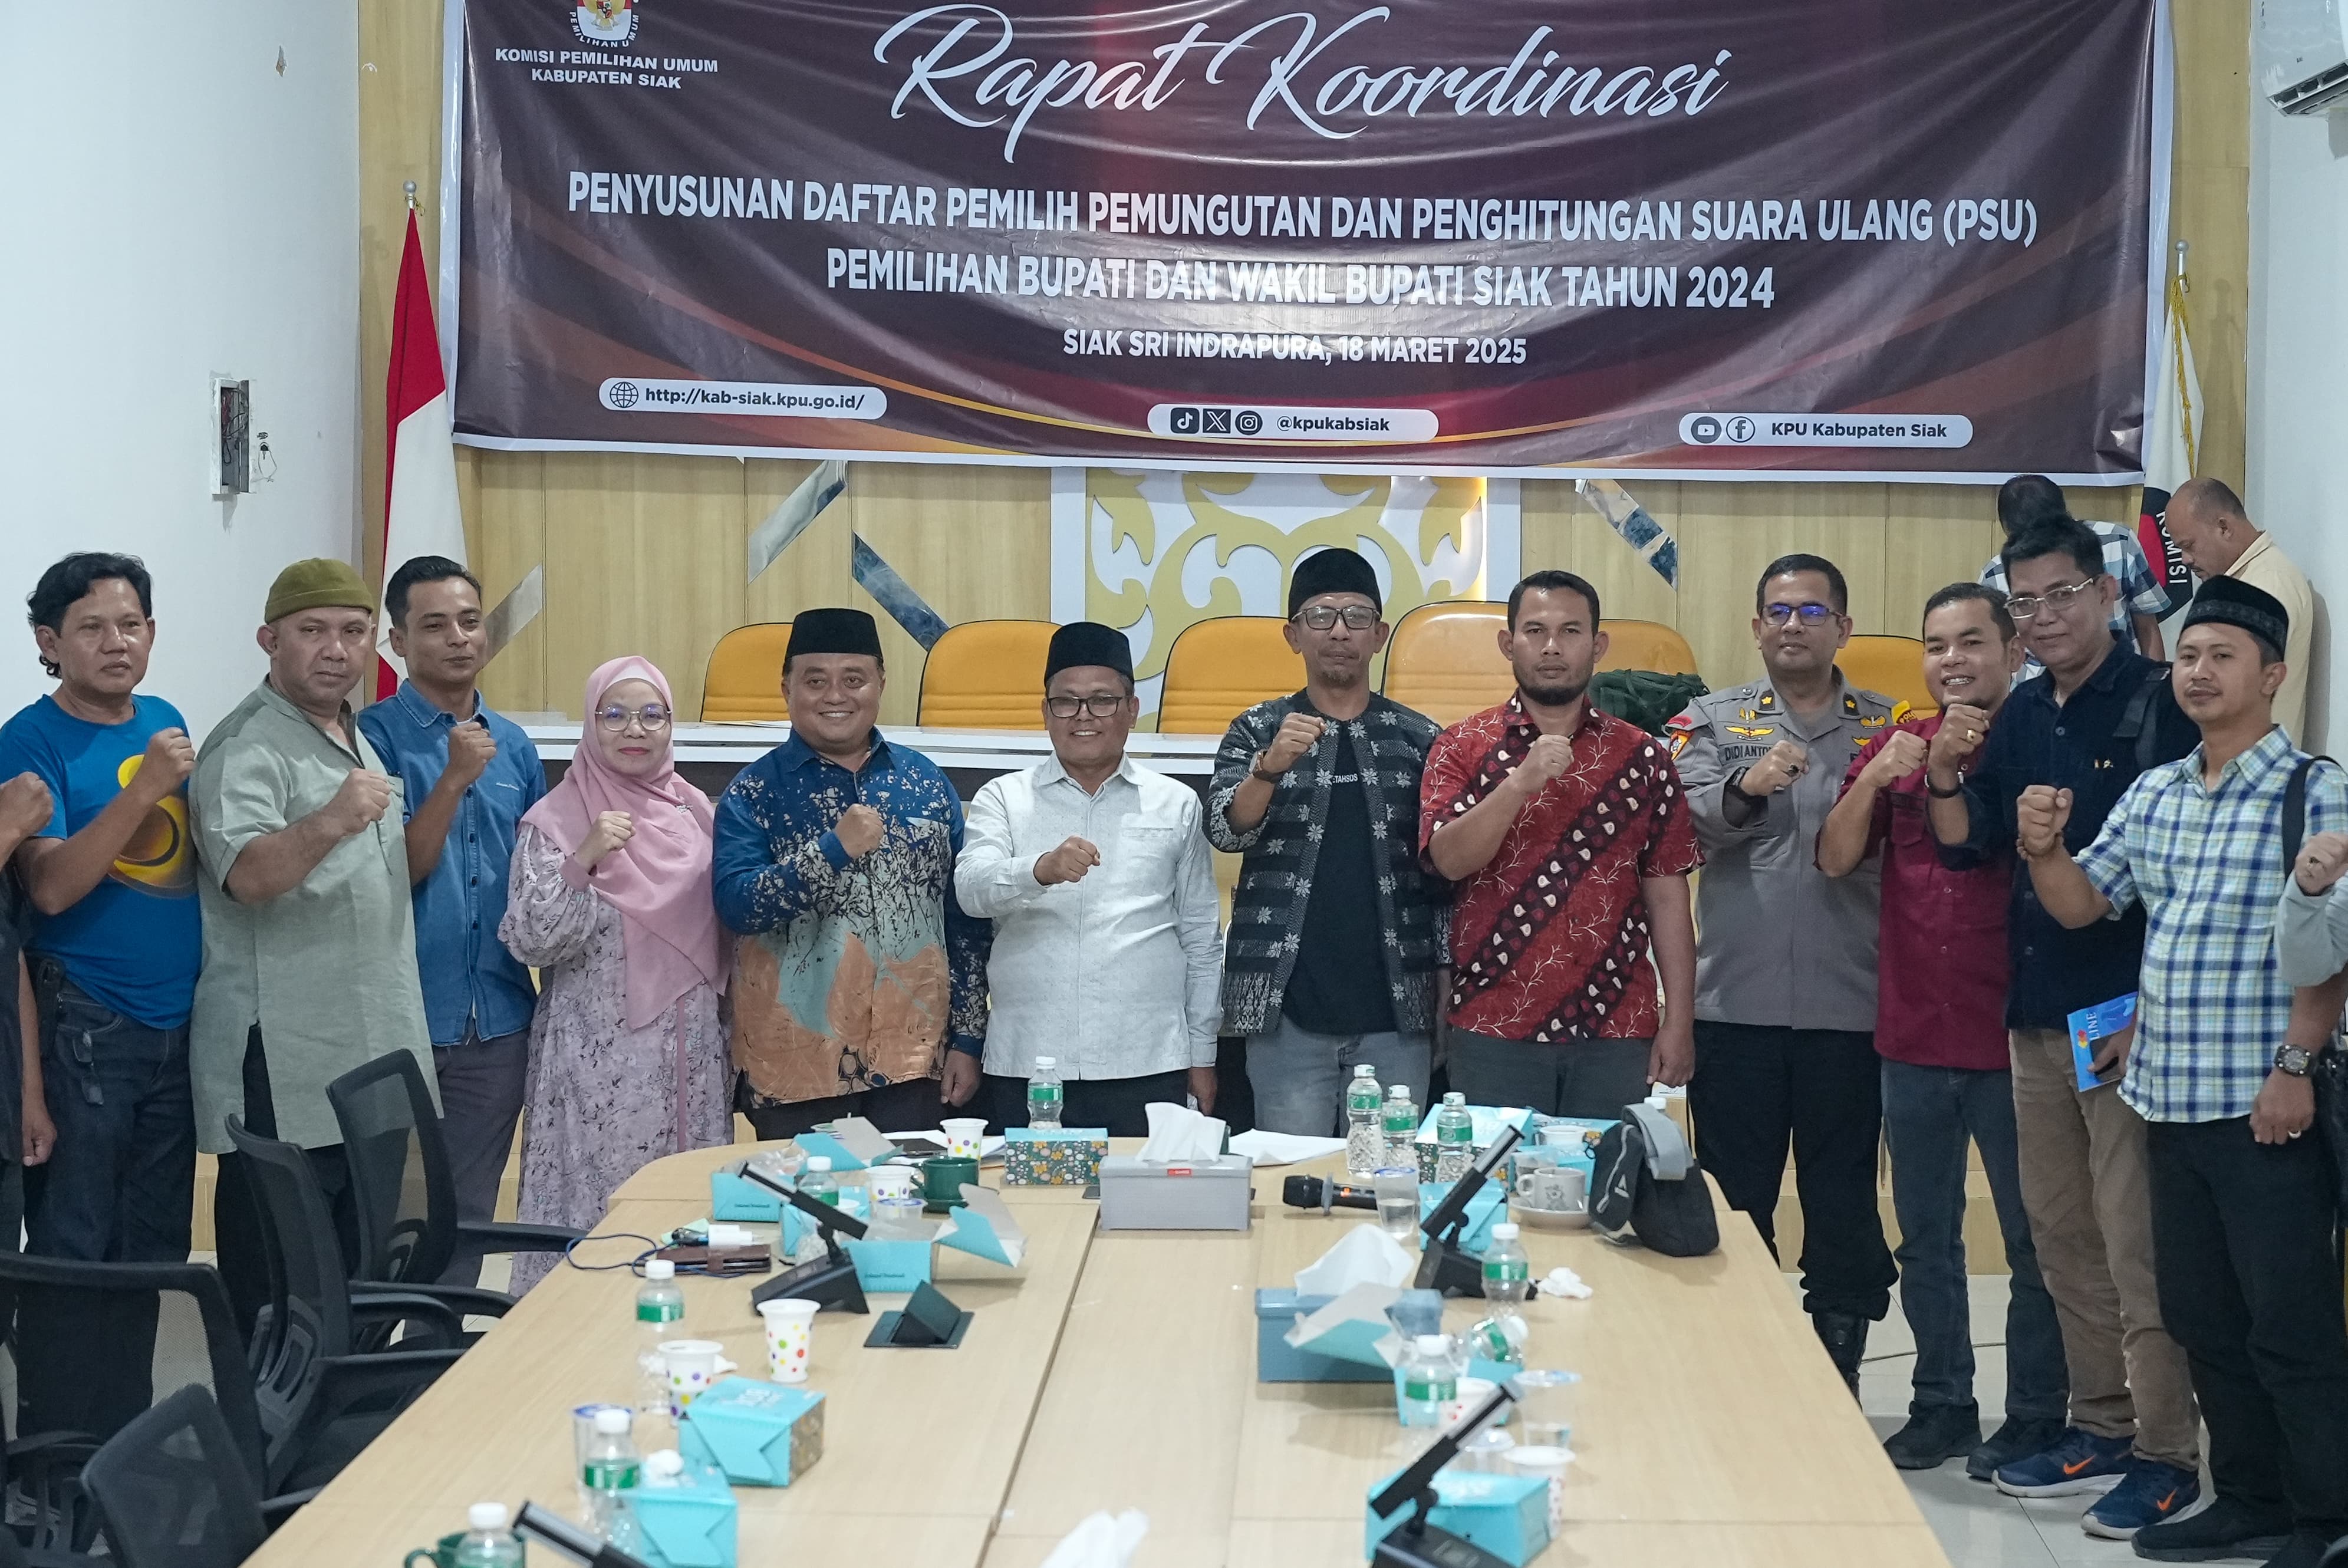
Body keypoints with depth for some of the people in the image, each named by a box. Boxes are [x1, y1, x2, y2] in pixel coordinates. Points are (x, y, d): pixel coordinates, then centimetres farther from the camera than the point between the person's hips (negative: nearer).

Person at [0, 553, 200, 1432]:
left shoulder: (167, 723, 10)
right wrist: (144, 787, -25)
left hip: (176, 1022, 6)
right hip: (83, 1027, -6)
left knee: (153, 1249, 12)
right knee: (72, 1251, -1)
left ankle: (129, 1436, 22)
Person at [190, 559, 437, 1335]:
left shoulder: (359, 741, 16)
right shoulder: (248, 747, -12)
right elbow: (248, 875, -32)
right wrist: (329, 822, -46)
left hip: (367, 1063, 9)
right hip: (283, 1074, -9)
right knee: (274, 1297, -4)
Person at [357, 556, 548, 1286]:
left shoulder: (514, 746, 11)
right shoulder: (375, 738, -6)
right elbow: (399, 872, -12)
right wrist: (455, 779, -21)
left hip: (498, 1024, 5)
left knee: (469, 1215, 12)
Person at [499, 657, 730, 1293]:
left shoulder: (696, 812, 8)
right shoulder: (557, 820, -4)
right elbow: (528, 942, -12)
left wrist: (731, 1042, 16)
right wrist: (582, 861, -23)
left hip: (690, 1056, 4)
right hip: (599, 1061, -4)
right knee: (595, 1215, -3)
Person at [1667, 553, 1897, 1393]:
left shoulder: (1888, 727, 8)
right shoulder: (1712, 722, 7)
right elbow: (1691, 820, -9)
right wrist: (1745, 788, -29)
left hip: (1849, 1008, 0)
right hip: (1737, 1004, 0)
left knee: (1844, 1202, 7)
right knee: (1735, 1202, 7)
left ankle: (1838, 1377, 18)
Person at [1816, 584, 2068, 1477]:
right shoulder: (1897, 747, 8)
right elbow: (1835, 860, -3)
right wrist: (1876, 778, -15)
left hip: (2010, 1040, -4)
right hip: (1912, 1038, 5)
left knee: (2034, 1241, 5)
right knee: (1925, 1238, 14)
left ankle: (2036, 1415, 16)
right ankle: (1943, 1407, 26)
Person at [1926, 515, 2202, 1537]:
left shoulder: (2162, 705, -9)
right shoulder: (2023, 715, 11)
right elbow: (1964, 846, 11)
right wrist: (1945, 775, -8)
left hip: (2131, 1011, -7)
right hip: (2039, 1010, 7)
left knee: (2137, 1243, -4)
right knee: (2060, 1233, 13)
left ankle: (2167, 1452, 5)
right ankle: (2101, 1426, 24)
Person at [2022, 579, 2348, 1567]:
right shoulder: (2154, 795, 11)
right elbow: (2080, 904, 14)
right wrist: (2043, 850, -6)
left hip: (2266, 1107, -7)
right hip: (2170, 1102, 7)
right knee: (2203, 1322, 14)